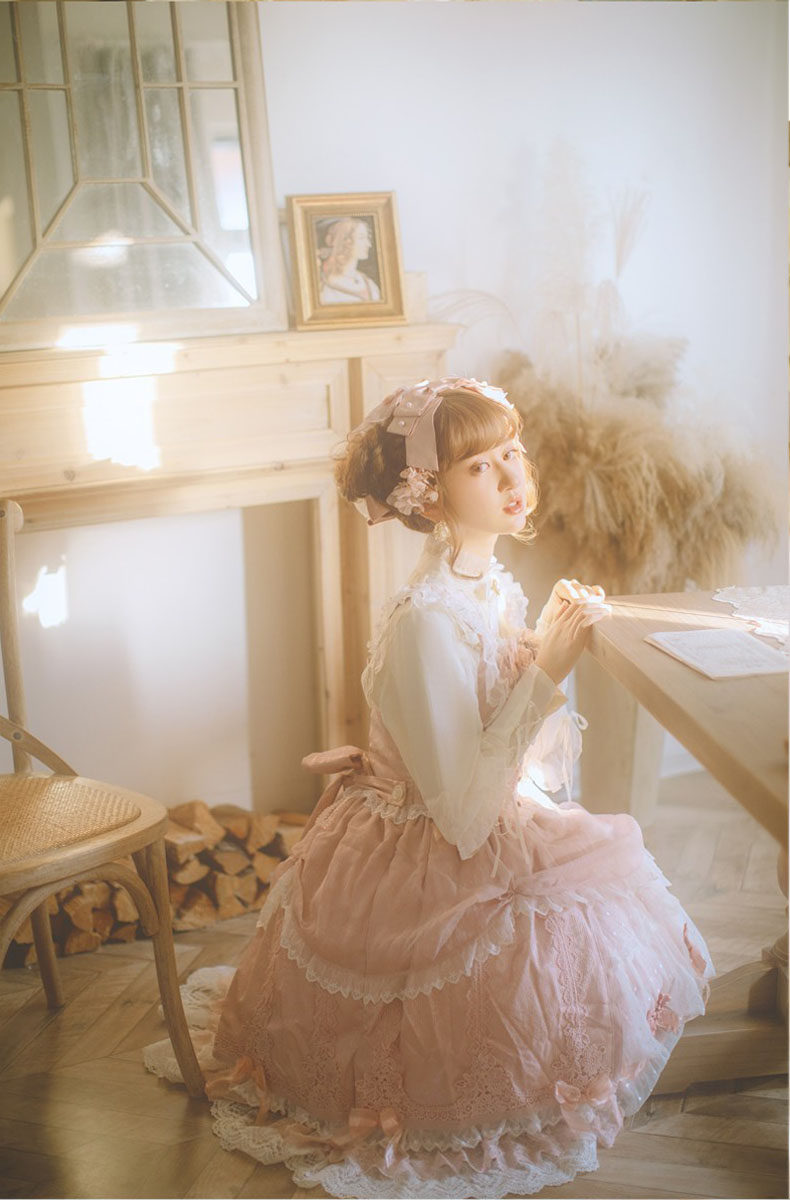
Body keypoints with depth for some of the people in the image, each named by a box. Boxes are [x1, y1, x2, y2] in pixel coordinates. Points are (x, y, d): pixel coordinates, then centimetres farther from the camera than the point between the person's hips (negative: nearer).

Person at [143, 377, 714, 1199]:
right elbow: (463, 811, -28)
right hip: (433, 875, -9)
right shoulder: (426, 620, -30)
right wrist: (547, 669, -28)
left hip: (504, 830, 9)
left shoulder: (490, 581, -1)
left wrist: (550, 641, -1)